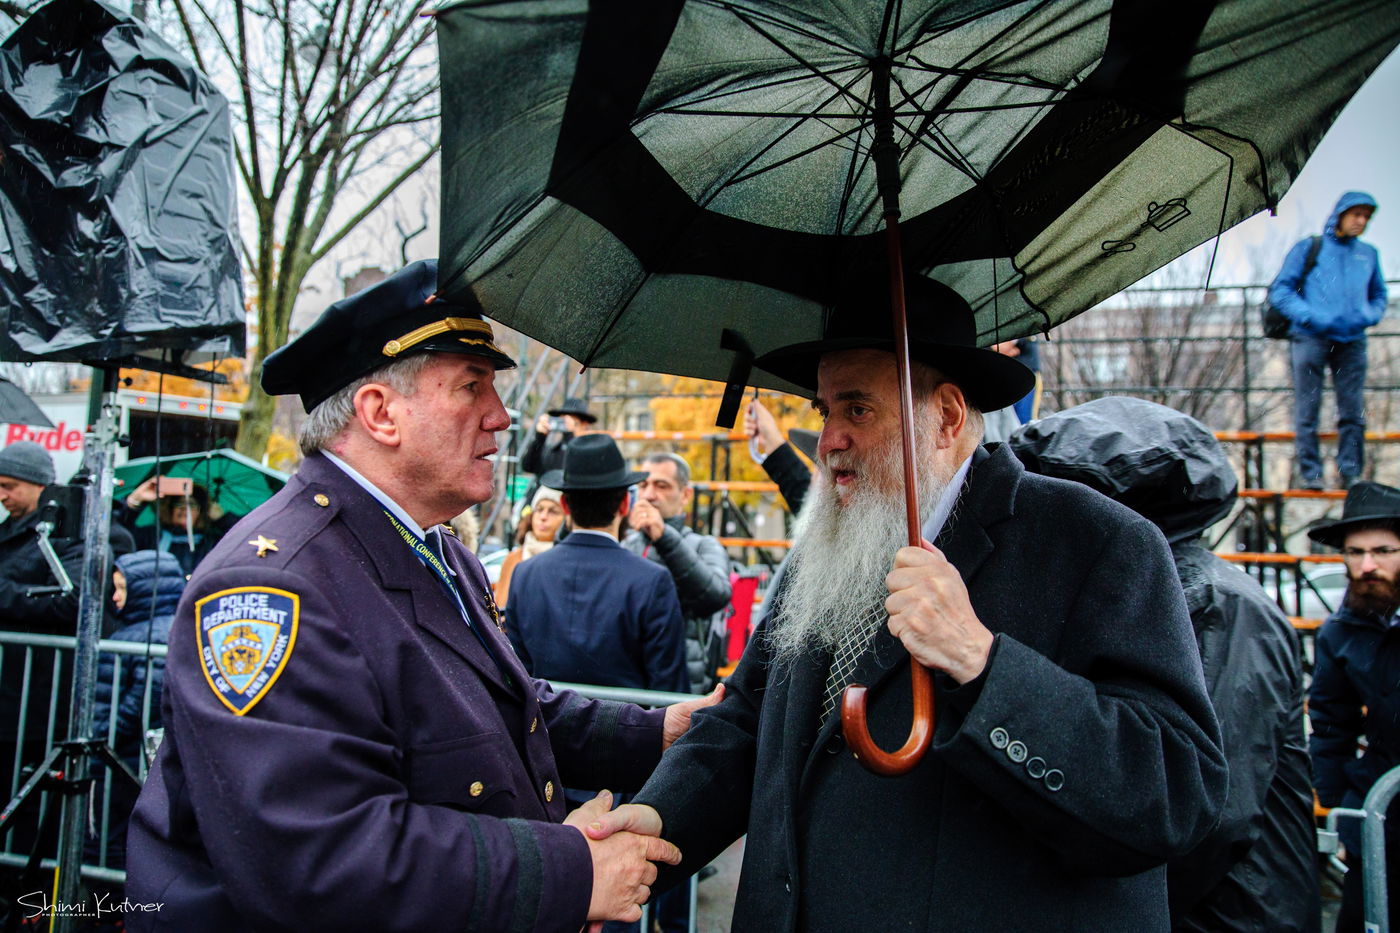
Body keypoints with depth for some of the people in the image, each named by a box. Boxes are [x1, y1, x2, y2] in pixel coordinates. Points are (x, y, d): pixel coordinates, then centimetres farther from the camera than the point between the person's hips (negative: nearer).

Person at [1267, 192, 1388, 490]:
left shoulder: (1369, 254, 19)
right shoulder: (1309, 248, 7)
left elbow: (1379, 295, 27)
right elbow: (1279, 291, 1)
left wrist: (1370, 315, 4)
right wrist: (1311, 316, -12)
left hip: (1352, 341, 4)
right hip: (1310, 339, -3)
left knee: (1354, 412, 0)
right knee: (1307, 410, -4)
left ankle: (1350, 472, 8)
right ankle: (1310, 473, 2)